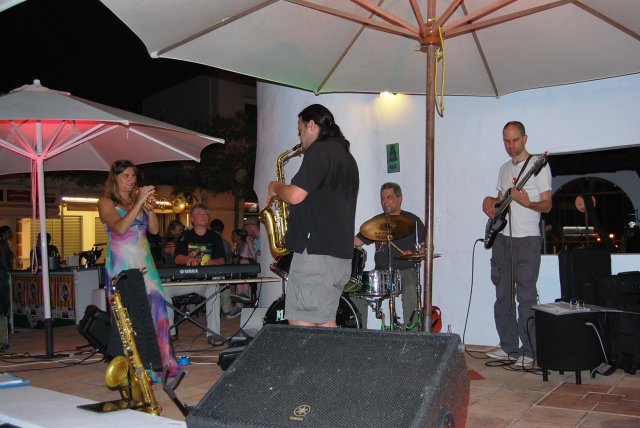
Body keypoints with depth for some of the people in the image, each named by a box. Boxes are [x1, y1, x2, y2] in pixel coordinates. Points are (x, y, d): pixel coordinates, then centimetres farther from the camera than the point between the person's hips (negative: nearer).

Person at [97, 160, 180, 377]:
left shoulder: (137, 200, 18)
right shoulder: (106, 202, 3)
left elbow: (154, 229, 10)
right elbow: (120, 228, -15)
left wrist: (150, 207, -5)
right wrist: (140, 202, -16)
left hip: (145, 263, 5)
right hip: (122, 265, -5)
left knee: (155, 310, -3)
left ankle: (161, 361, 1)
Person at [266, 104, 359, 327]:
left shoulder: (320, 151, -9)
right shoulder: (347, 157, 21)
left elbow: (295, 195, -18)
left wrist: (275, 187, 3)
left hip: (315, 251, -9)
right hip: (341, 253, 10)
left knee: (300, 323, -6)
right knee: (325, 322, 12)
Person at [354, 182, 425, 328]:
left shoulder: (412, 220, 3)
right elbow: (356, 241, 13)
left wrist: (414, 254, -17)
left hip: (405, 271, -4)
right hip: (380, 271, 4)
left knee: (410, 290, -34)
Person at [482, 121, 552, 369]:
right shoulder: (504, 168, 17)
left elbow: (547, 205, -7)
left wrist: (527, 203, -26)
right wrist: (491, 201, 5)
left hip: (527, 239, -7)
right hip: (502, 237, 7)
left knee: (526, 296, -6)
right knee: (503, 295, 8)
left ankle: (528, 353, 0)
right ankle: (509, 347, 17)